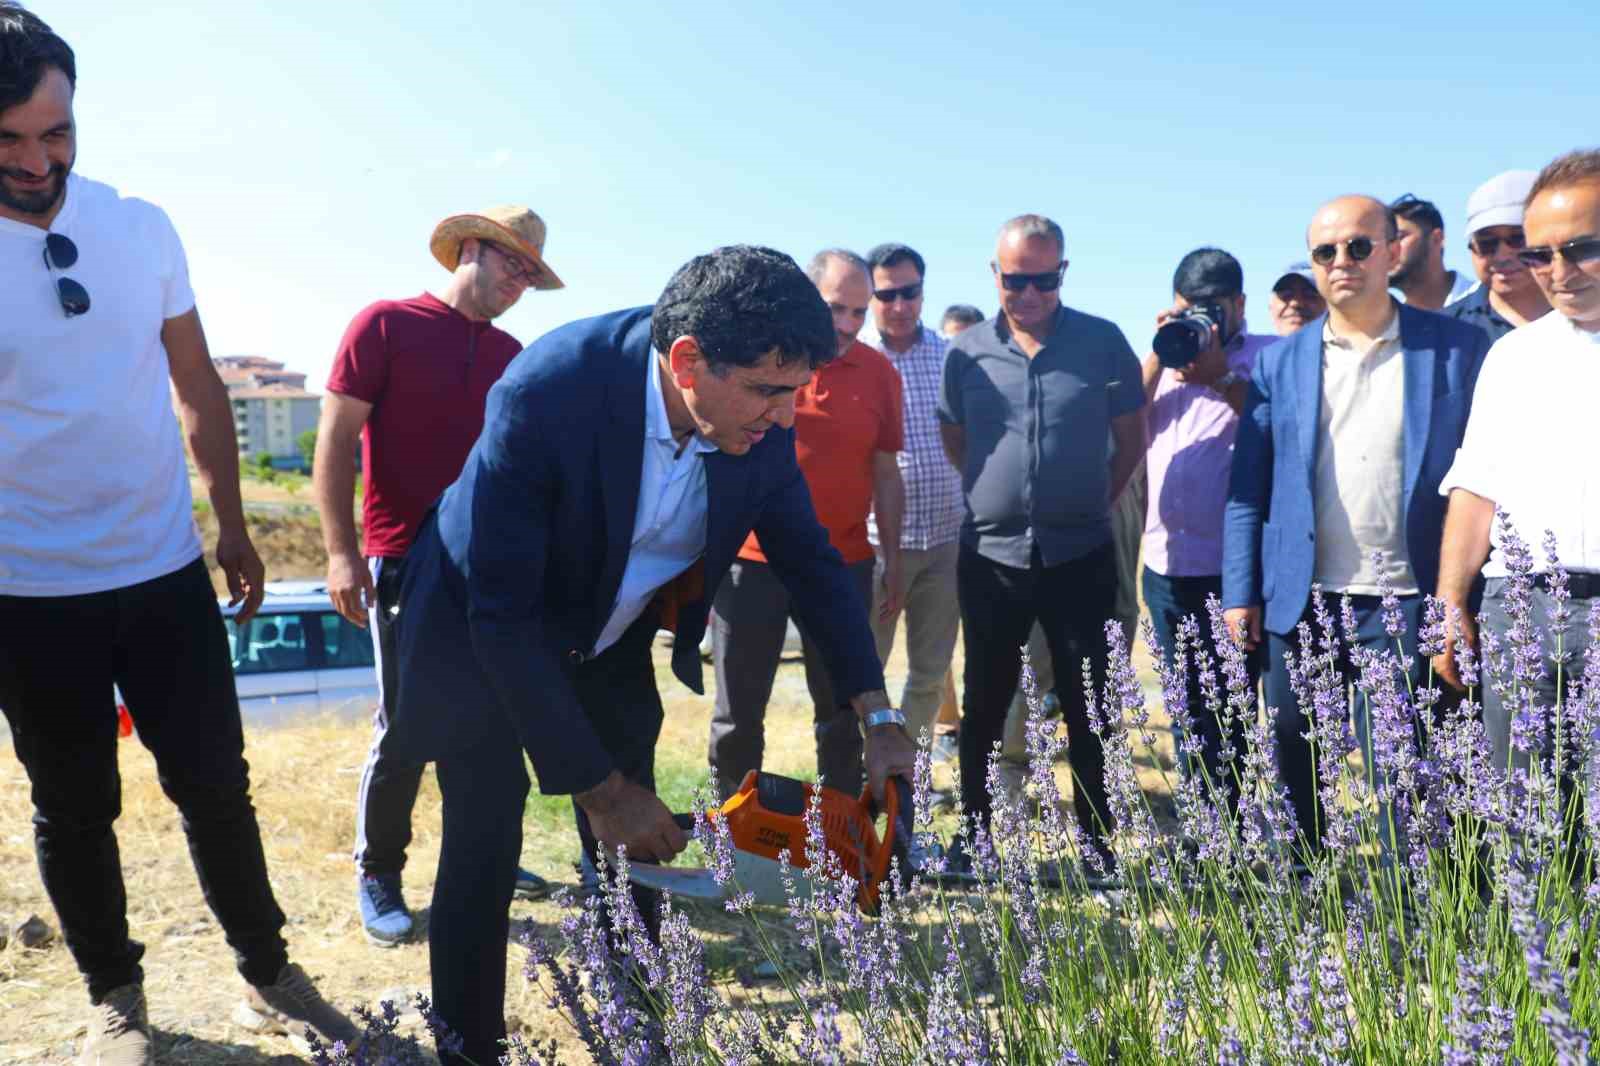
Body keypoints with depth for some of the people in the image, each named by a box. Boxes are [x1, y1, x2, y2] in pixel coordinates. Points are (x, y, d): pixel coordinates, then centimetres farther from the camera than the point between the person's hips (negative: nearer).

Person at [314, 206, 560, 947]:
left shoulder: (509, 354, 12)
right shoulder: (385, 325, -3)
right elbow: (335, 441, -6)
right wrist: (341, 551, -13)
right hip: (405, 565, -5)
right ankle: (377, 877, 16)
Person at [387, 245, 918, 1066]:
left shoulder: (757, 420, -20)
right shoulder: (548, 391, -36)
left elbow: (809, 557, -5)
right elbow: (505, 616, -32)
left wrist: (877, 718, -11)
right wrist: (597, 787, -29)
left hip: (606, 643, 5)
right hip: (480, 634, -4)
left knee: (631, 856, 8)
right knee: (486, 847, -5)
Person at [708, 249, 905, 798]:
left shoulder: (879, 373, 2)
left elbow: (885, 473, 9)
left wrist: (893, 559, 8)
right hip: (750, 561, -1)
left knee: (841, 711, 11)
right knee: (738, 715, 7)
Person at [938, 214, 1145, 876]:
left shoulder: (1103, 342, -2)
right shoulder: (967, 352, 2)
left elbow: (1131, 440, 5)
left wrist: (1093, 504, 6)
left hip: (1081, 555, -1)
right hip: (991, 557, 2)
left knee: (1088, 709, 7)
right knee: (984, 708, 10)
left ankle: (1097, 845, 20)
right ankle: (975, 837, 24)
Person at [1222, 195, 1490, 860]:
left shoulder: (1459, 350, 1)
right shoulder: (1279, 363, 6)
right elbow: (1247, 489, 5)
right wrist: (1240, 594, 0)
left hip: (1405, 600, -2)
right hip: (1299, 600, 3)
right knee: (1294, 769, 13)